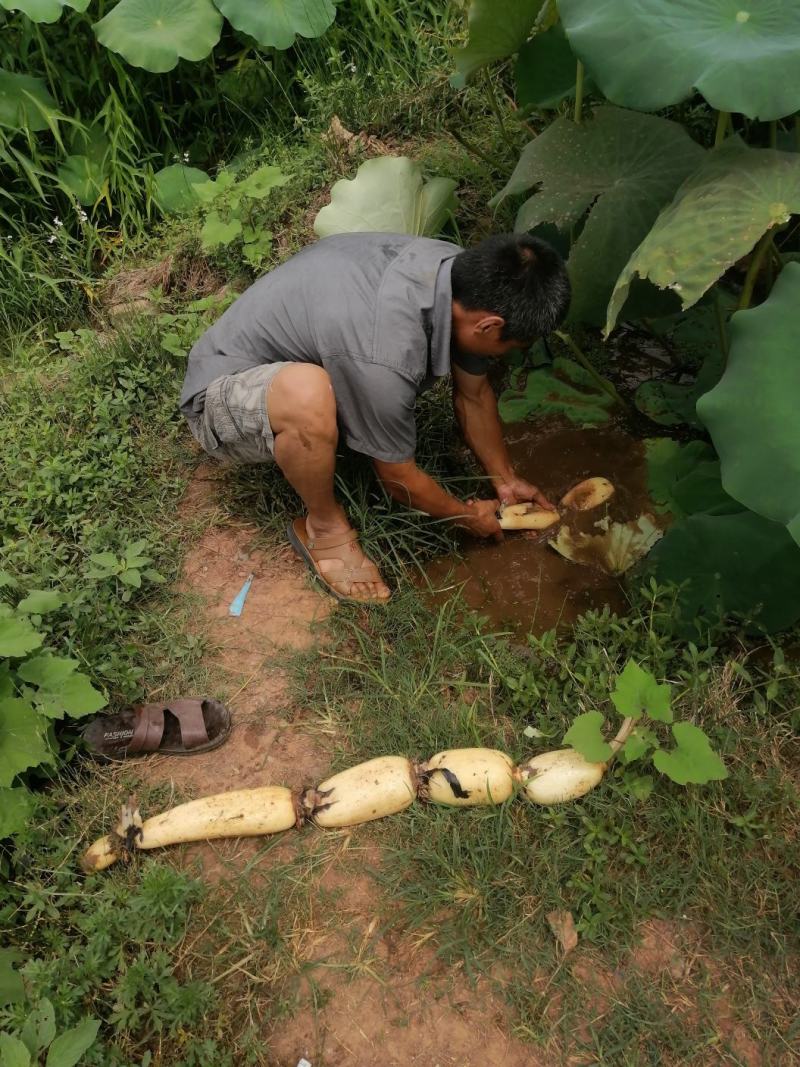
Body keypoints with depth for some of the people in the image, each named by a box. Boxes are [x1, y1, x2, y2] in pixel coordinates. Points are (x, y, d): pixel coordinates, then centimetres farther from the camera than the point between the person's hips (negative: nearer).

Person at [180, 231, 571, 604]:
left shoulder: (463, 269, -16)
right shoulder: (382, 360, -39)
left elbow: (474, 392, 1)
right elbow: (398, 479, -21)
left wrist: (506, 479, 9)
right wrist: (468, 516, -4)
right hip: (223, 394, -7)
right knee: (307, 394, -40)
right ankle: (325, 527, -11)